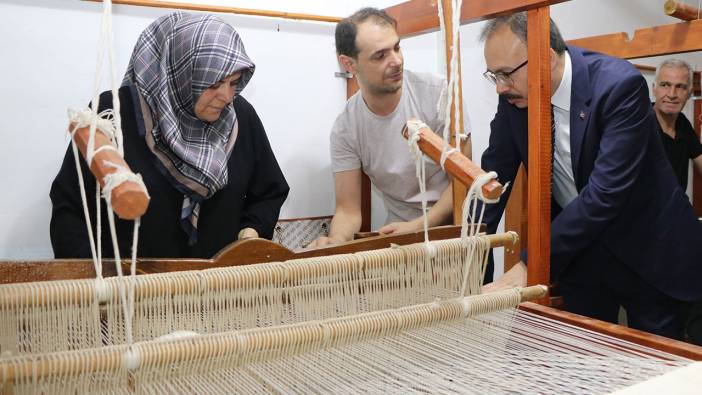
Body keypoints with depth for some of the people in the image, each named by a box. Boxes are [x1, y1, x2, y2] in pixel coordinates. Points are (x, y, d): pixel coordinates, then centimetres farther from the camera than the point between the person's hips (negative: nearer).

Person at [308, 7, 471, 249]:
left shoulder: (439, 94, -11)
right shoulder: (344, 129, -5)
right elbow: (348, 210, -2)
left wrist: (417, 227, -18)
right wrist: (336, 239, -24)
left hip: (453, 226, -1)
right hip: (399, 231, 2)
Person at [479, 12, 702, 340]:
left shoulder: (620, 84, -26)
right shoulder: (515, 96, -10)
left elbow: (606, 192, -32)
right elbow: (495, 174, -5)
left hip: (647, 251, -4)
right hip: (575, 250, 4)